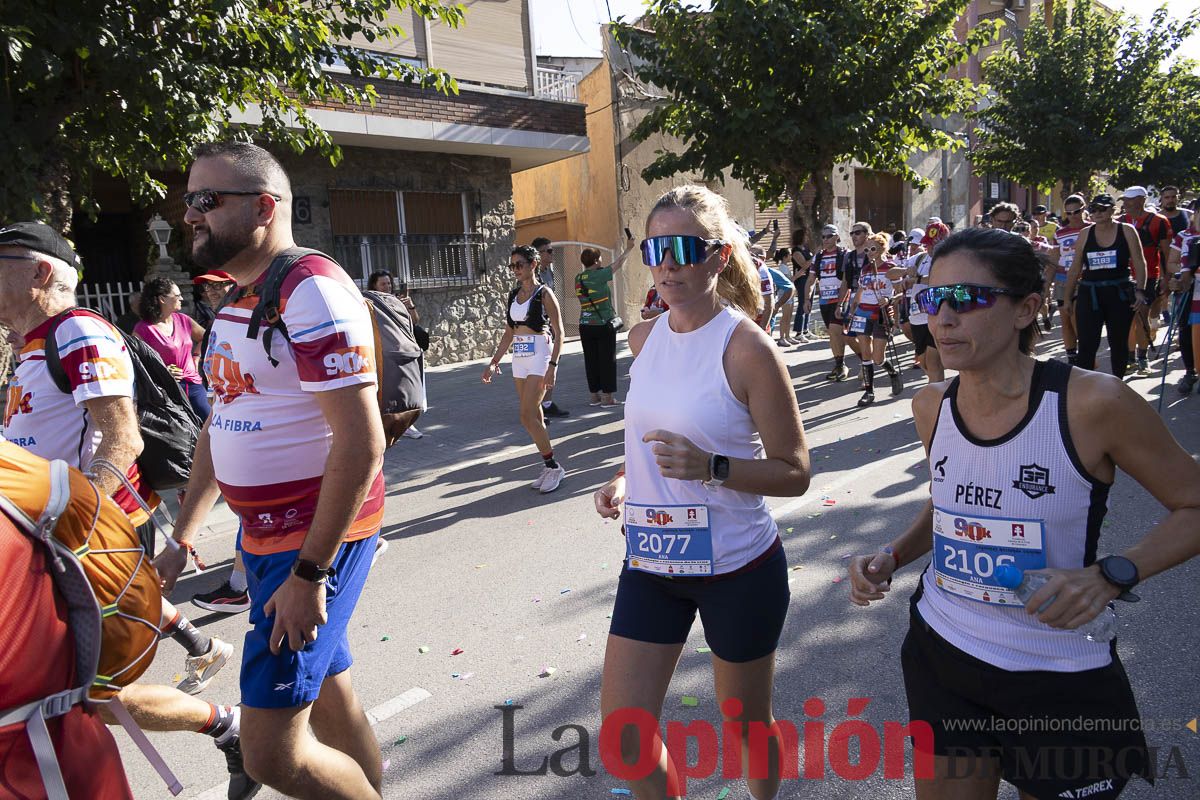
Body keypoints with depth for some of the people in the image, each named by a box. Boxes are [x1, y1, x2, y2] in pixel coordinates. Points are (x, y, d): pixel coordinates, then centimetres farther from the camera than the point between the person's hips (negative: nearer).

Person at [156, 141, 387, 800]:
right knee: (329, 692, 20)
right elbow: (219, 426, 20)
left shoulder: (311, 290, -17)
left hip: (317, 540, -9)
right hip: (262, 534, 9)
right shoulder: (238, 302, 13)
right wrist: (181, 539, 19)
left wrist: (309, 572, -22)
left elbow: (362, 444, -23)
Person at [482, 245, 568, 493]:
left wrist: (552, 365, -17)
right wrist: (494, 362, 9)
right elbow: (508, 333, 16)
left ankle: (553, 466, 0)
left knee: (528, 416, -12)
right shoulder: (513, 295, 12)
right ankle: (549, 465, 18)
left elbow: (559, 333, -9)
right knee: (534, 417, 8)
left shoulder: (544, 294, -6)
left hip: (540, 356, -7)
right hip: (519, 359, 7)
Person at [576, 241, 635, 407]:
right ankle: (607, 397, 2)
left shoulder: (578, 278, 6)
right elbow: (619, 263, -1)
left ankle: (594, 395, 16)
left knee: (591, 360, 10)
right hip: (603, 324, -6)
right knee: (607, 360, 1)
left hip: (585, 325, 6)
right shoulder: (598, 275, -11)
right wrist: (629, 248, 11)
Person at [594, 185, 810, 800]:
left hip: (737, 567, -5)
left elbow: (794, 473, -13)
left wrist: (712, 467, -28)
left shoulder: (746, 347, -17)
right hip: (651, 561, 5)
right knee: (623, 734, 9)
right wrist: (624, 479, -1)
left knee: (747, 724, 18)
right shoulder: (644, 337, 1)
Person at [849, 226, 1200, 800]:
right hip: (942, 654, 4)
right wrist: (892, 557, -5)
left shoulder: (1091, 403, -20)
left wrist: (1111, 576, -24)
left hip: (1060, 681, -3)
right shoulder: (932, 407, -5)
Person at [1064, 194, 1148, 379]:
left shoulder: (1126, 231, 2)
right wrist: (1068, 298, 7)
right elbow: (1075, 269, 8)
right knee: (1086, 345, -8)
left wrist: (1140, 290, -13)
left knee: (1119, 343, 11)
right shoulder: (1085, 234, 5)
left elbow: (1139, 263, -1)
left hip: (1120, 294, 0)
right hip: (1090, 294, 0)